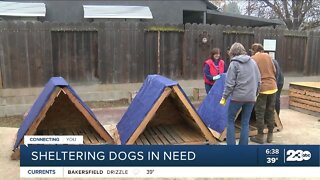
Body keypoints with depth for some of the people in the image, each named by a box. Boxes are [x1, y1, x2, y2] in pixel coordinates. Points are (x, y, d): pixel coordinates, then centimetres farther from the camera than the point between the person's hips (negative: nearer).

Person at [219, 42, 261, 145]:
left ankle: (231, 144, 8)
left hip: (237, 96, -4)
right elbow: (258, 80, 11)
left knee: (230, 120, 10)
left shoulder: (234, 63, -5)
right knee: (245, 123, 11)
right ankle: (243, 144, 15)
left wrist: (224, 97, -2)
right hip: (251, 97, 4)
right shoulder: (253, 62, 8)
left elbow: (230, 83, -10)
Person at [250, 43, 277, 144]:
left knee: (260, 113, 4)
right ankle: (270, 135, 20)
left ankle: (260, 136, 9)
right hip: (272, 87, 4)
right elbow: (274, 71, 10)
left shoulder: (252, 59, -3)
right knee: (270, 112, 12)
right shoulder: (268, 56, 7)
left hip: (261, 88, -4)